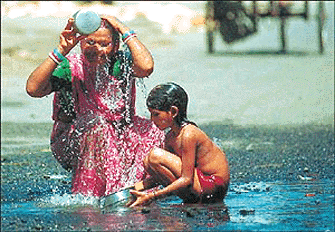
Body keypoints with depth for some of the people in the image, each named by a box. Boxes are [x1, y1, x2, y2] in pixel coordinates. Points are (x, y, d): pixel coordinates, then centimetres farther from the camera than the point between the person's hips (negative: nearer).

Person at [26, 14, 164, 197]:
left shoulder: (120, 63, -6)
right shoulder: (70, 67, -10)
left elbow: (146, 67, -29)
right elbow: (33, 89, -26)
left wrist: (125, 31, -21)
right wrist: (61, 51, -27)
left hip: (117, 141, 2)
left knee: (152, 132, -21)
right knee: (97, 124, -33)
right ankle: (86, 197, -32)